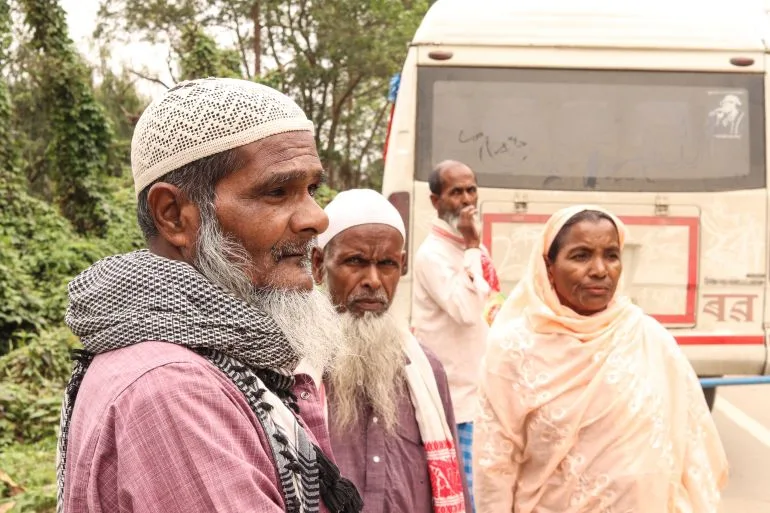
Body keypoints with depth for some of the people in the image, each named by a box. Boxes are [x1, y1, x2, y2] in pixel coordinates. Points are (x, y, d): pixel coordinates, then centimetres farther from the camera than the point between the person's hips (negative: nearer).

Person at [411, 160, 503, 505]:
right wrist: (472, 248, -21)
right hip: (460, 399, -8)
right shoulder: (432, 254, -15)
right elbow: (467, 310, -27)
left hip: (489, 395, 9)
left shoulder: (475, 249, 11)